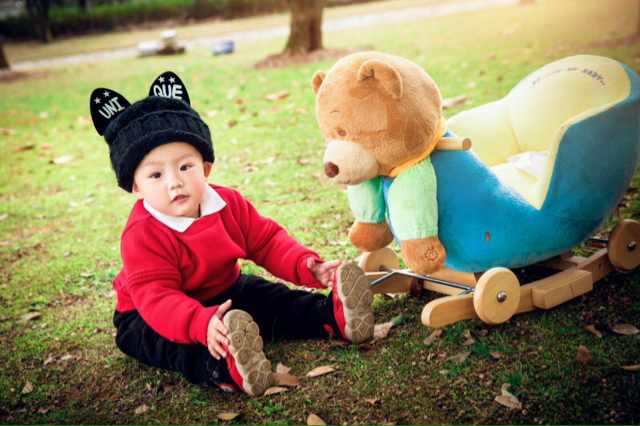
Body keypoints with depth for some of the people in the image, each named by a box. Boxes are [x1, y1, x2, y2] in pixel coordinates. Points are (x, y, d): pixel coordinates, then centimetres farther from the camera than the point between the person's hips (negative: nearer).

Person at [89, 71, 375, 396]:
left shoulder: (230, 204, -10)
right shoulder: (142, 235, -28)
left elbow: (267, 242, -2)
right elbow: (155, 296, -36)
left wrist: (305, 266, -20)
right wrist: (202, 324, -54)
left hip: (222, 293, 6)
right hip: (148, 314, -6)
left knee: (272, 299, -9)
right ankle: (225, 368, -61)